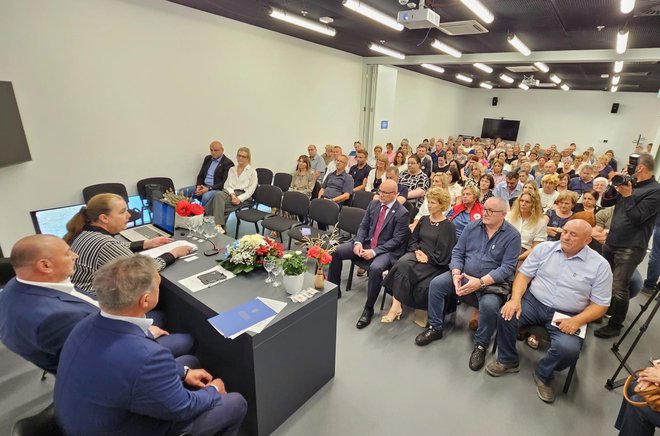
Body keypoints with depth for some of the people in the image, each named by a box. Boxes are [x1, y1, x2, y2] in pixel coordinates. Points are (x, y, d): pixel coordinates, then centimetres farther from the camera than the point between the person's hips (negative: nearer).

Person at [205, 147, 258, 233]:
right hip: (230, 192, 4)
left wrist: (239, 199, -18)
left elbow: (251, 190, -3)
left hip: (243, 196, -4)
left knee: (219, 202, -30)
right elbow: (227, 184, 9)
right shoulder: (232, 169, 19)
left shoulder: (252, 171, 5)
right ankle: (218, 225, -42)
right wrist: (232, 195, -13)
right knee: (218, 195, -33)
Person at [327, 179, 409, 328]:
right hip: (366, 243, 6)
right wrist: (358, 242, -10)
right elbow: (363, 226, 9)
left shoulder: (402, 213, -11)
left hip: (386, 250, -6)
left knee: (375, 268, -36)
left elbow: (397, 240, -14)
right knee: (336, 251, -8)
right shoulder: (373, 204, 6)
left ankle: (368, 308, -14)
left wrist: (374, 251, -22)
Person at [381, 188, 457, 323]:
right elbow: (412, 240, 15)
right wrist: (417, 251, -4)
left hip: (434, 263, -5)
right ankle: (396, 306, -31)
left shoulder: (448, 226, -2)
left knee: (403, 267, -29)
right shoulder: (423, 220, 16)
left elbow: (443, 254, -7)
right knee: (402, 263, -29)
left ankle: (396, 307, -23)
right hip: (417, 254, 5)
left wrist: (427, 257, -15)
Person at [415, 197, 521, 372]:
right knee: (436, 283, -15)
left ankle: (481, 344, -4)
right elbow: (457, 252, 3)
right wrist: (456, 274, -16)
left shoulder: (512, 236, -9)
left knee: (489, 305, -33)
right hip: (464, 274, 4)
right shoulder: (472, 227, 2)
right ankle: (435, 328, 4)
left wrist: (480, 282, -27)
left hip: (492, 282, -4)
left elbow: (507, 268, -15)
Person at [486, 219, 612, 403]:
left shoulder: (599, 265, -3)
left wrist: (577, 320, -19)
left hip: (567, 316, -1)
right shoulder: (544, 248, 2)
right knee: (507, 315, -25)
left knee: (569, 348, -29)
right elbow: (524, 275, 2)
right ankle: (507, 360, 3)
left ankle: (543, 374, 6)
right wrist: (515, 299, -15)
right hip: (533, 302, 2)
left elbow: (600, 305, -1)